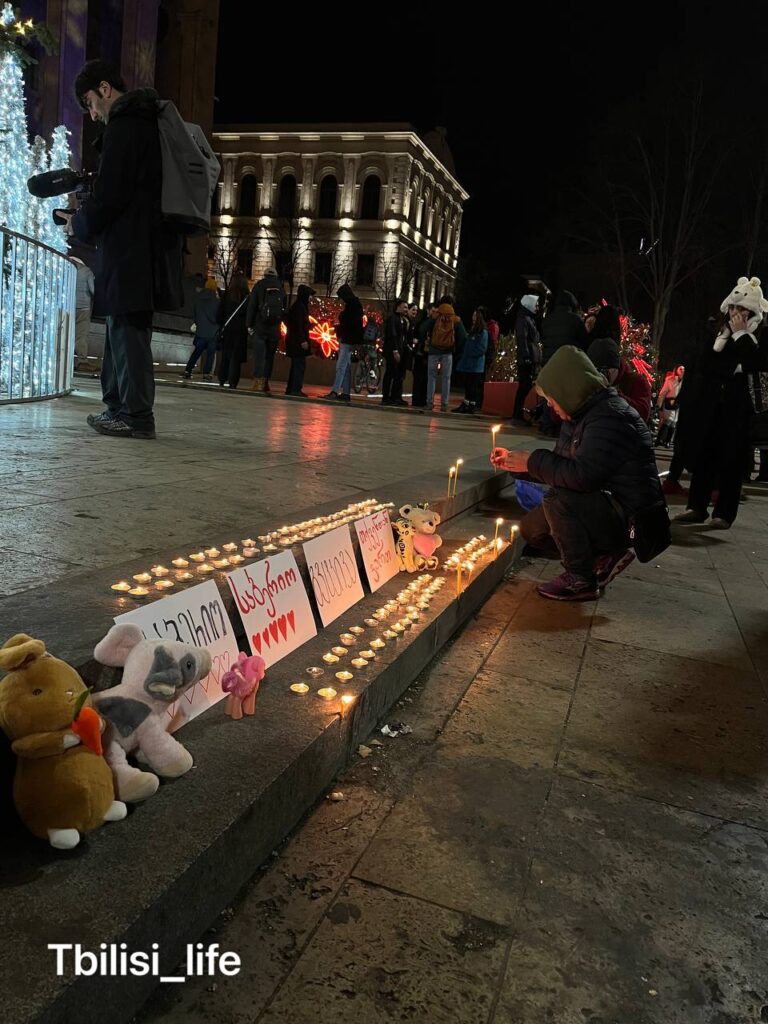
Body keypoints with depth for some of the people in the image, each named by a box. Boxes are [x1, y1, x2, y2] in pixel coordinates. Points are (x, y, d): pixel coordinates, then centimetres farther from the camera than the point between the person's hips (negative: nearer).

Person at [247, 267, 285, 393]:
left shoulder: (259, 285, 3)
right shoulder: (281, 288, 13)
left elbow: (251, 306, -2)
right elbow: (285, 308, 8)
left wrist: (249, 325, -1)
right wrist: (279, 323, 7)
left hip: (260, 325, -2)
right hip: (275, 328, 2)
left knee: (259, 354, -5)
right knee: (270, 355, 7)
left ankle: (258, 380, -17)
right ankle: (265, 382, 6)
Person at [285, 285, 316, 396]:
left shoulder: (300, 306, 17)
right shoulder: (299, 306, -13)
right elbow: (298, 325, -19)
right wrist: (303, 340, -21)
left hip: (295, 341, 10)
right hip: (297, 341, -10)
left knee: (296, 365, 13)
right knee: (300, 365, -9)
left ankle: (291, 389, 16)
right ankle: (296, 389, -10)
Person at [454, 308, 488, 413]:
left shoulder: (483, 332, -7)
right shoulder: (472, 330, 18)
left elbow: (482, 348, -14)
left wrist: (471, 354, -14)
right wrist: (463, 355, 11)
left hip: (475, 364, -8)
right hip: (468, 363, 8)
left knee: (473, 386, -6)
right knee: (467, 385, 10)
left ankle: (472, 406, -3)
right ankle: (465, 405, 14)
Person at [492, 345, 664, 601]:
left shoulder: (611, 418, -23)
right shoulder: (582, 415, 8)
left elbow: (582, 475, -34)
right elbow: (562, 467, 14)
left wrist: (533, 462, -21)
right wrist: (513, 461, 7)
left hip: (631, 517, -10)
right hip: (603, 504, 10)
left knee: (557, 499, -30)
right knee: (530, 529, 5)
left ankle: (581, 580, -14)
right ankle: (605, 556, 10)